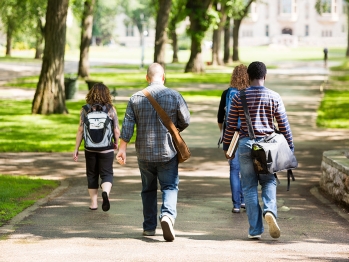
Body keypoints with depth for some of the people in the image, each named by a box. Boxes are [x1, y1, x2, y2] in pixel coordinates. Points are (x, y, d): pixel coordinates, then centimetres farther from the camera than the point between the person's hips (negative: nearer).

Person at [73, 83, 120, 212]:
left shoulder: (85, 110, -4)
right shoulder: (111, 109, -5)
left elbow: (80, 130, -5)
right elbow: (116, 131, -4)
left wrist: (76, 149, 2)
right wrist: (116, 143, 16)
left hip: (90, 149, 1)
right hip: (106, 148, -1)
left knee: (92, 175, 15)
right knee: (107, 174, 6)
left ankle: (94, 202, 18)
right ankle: (105, 192, -23)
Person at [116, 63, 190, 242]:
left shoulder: (136, 98, -1)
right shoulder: (174, 96, -5)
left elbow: (127, 126, -4)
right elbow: (185, 121, 2)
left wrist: (122, 149, -2)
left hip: (144, 153, 2)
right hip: (168, 151, -2)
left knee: (148, 189, 14)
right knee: (170, 187, 1)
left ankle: (149, 227, 19)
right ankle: (168, 215, -26)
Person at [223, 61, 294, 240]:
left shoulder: (239, 97, -1)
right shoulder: (274, 97, 0)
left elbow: (231, 125, 2)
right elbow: (283, 125, 2)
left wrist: (226, 146, 14)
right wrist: (290, 147, 11)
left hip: (245, 144, 0)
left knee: (249, 187, 5)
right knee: (269, 182, 14)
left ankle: (255, 230, 3)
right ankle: (269, 210, -15)